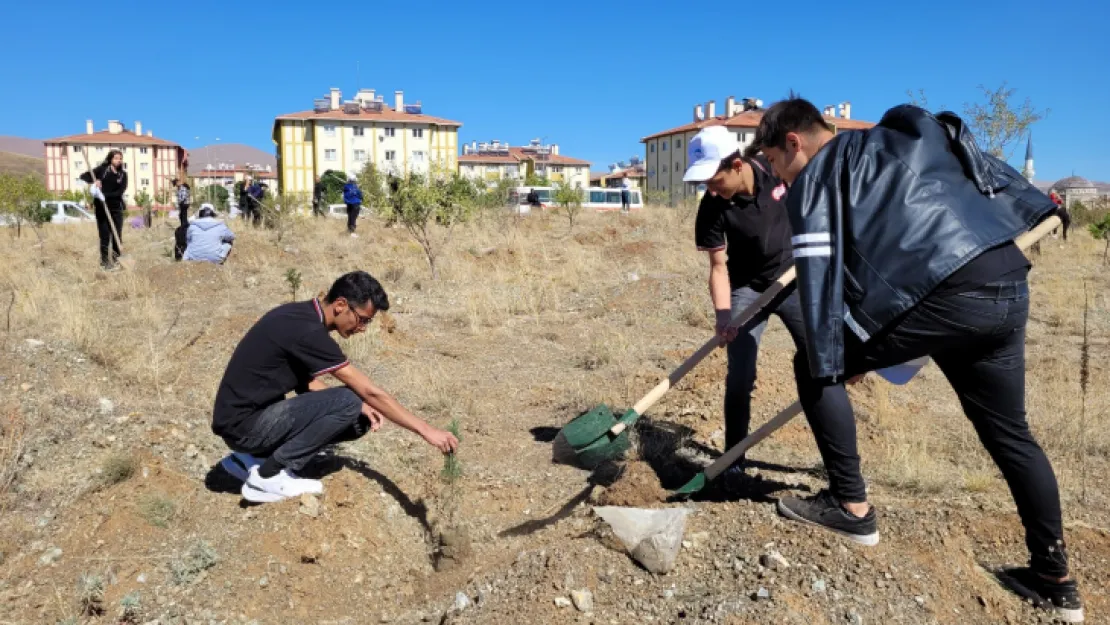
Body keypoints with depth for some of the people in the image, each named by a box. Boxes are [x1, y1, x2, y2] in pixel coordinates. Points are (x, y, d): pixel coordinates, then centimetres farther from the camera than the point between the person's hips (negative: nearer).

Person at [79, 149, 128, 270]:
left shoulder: (123, 174, 4)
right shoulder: (102, 169, 1)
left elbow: (121, 191, -9)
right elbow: (83, 176, -1)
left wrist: (105, 195, -22)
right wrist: (94, 180, -22)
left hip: (116, 207, 2)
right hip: (101, 207, -2)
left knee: (117, 234, 2)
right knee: (104, 235, 0)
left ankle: (116, 258, 13)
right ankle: (105, 260, 7)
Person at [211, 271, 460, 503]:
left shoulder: (302, 315, 5)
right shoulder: (307, 330, -23)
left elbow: (305, 381, 15)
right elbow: (370, 392, -23)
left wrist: (358, 406, 1)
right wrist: (426, 430, -19)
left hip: (257, 415, 9)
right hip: (243, 425, -9)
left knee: (357, 421, 6)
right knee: (346, 403, -22)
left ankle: (252, 458, 10)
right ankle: (267, 476, -8)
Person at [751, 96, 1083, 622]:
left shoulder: (816, 175, 5)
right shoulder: (900, 139, 29)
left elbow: (819, 272, -4)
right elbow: (995, 178, 31)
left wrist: (827, 361, -3)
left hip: (945, 295, -9)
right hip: (1009, 285, 9)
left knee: (813, 366, 6)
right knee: (1009, 433, 20)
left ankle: (851, 507, 11)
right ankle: (1054, 579, 28)